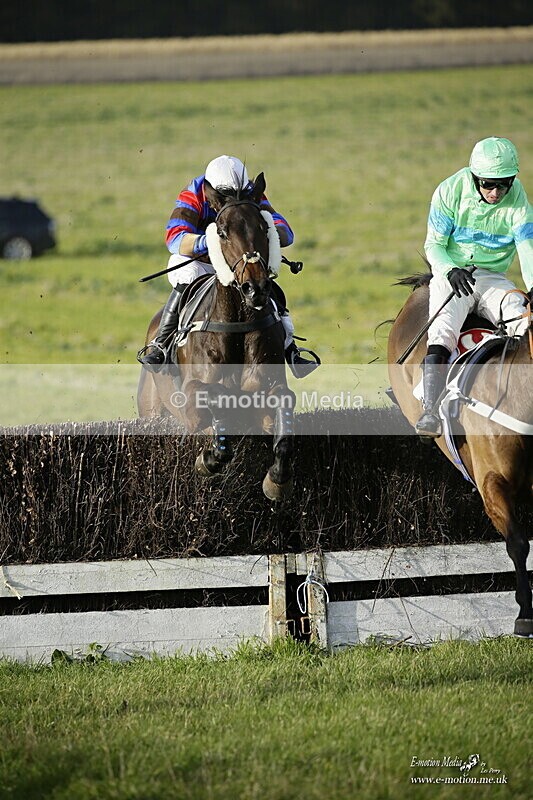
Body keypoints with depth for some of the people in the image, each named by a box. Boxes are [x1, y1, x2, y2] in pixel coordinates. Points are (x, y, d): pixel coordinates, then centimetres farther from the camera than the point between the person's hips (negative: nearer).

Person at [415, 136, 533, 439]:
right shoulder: (450, 192, -8)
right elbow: (434, 244, -4)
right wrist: (451, 270, -26)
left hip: (493, 278, 2)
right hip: (452, 274, -2)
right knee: (443, 330, -27)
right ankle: (430, 411, -36)